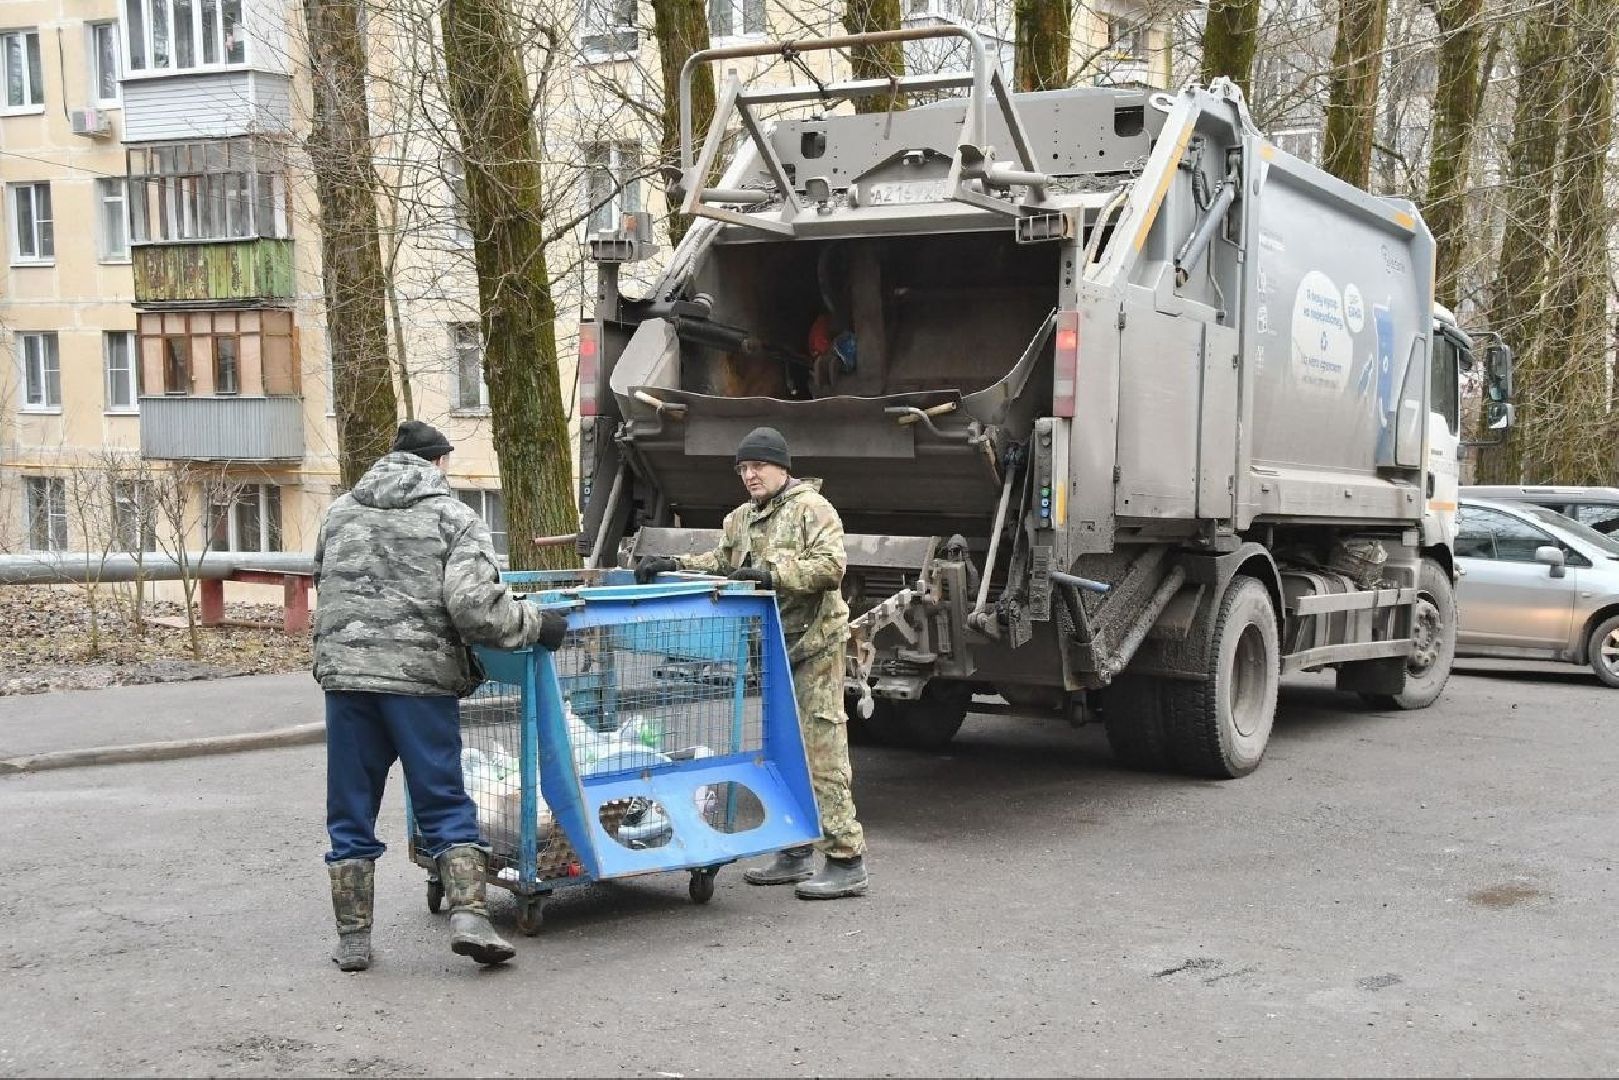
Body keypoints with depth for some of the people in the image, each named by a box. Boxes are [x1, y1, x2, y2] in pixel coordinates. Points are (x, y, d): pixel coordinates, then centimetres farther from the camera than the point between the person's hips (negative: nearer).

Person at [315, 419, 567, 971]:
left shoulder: (340, 512, 15)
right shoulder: (454, 516, 0)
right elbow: (474, 605, -13)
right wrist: (537, 624, -1)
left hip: (344, 673, 3)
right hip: (421, 676, -3)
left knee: (351, 811, 11)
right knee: (445, 803, 7)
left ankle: (352, 938, 16)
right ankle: (468, 917, -1)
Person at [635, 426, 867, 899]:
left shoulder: (811, 508, -9)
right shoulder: (741, 518, 15)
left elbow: (830, 567, -19)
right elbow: (720, 562, 18)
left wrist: (772, 573, -26)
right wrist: (672, 566, 3)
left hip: (813, 644, -9)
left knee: (821, 750, -10)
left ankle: (846, 861, -6)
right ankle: (795, 853, 24)